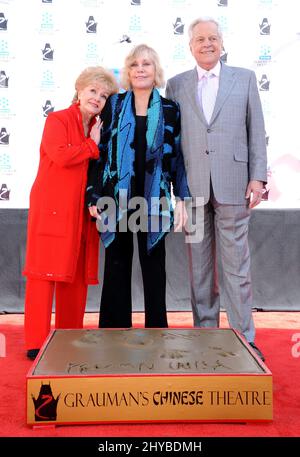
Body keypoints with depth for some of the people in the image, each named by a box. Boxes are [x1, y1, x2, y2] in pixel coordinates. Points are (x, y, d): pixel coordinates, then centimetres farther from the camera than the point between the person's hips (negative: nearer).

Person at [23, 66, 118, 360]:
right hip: (52, 208, -6)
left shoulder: (98, 129, 17)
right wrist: (92, 146, -6)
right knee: (45, 271, -4)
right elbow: (60, 156, -19)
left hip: (81, 212, 6)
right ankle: (36, 343, 2)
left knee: (76, 274, 8)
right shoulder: (57, 120, -1)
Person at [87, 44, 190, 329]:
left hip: (153, 199, 0)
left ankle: (156, 327, 19)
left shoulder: (170, 110, 5)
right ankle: (116, 327, 18)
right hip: (118, 197, 1)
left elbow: (177, 157, 5)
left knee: (153, 265, 6)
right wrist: (94, 196, -1)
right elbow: (100, 152, 4)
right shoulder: (114, 105, 6)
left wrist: (181, 199, -2)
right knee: (117, 265, 6)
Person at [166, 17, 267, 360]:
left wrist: (258, 177, -2)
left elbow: (256, 130, 6)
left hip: (232, 186, -1)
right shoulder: (176, 85, 11)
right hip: (192, 187, 2)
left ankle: (243, 338, 12)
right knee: (199, 265, 8)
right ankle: (205, 331, 20)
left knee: (236, 265, 2)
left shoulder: (244, 78, 9)